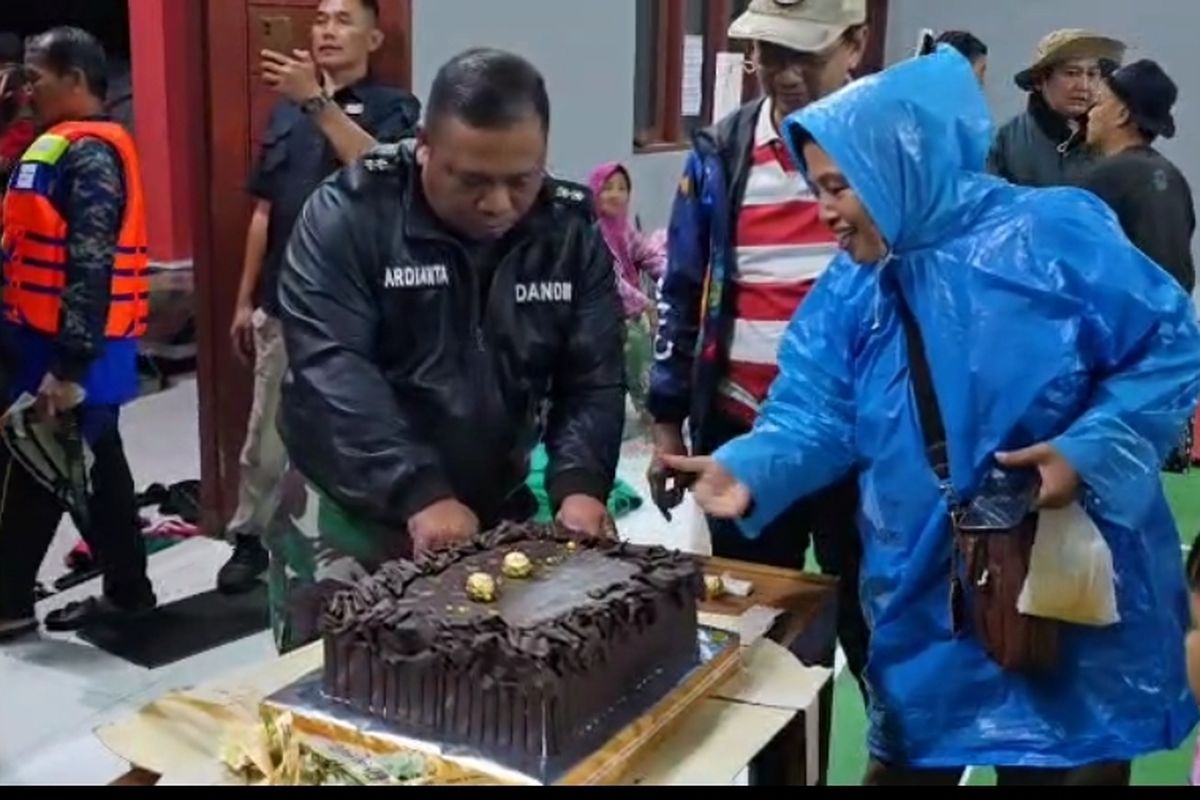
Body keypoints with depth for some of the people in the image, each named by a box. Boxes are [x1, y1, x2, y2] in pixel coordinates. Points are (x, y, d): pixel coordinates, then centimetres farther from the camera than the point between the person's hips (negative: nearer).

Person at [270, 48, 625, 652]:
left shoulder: (572, 229, -3)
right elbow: (331, 371, -23)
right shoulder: (345, 215, -15)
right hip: (350, 524, -3)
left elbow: (594, 378, -4)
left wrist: (579, 484, -21)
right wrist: (419, 494, -32)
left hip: (501, 519, 4)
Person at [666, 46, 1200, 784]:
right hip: (924, 603, 4)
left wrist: (1090, 452, -22)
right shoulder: (849, 292, 4)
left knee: (1069, 764, 12)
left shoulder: (1053, 233, -11)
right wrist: (750, 470, -22)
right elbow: (817, 420, -2)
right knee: (907, 763, 17)